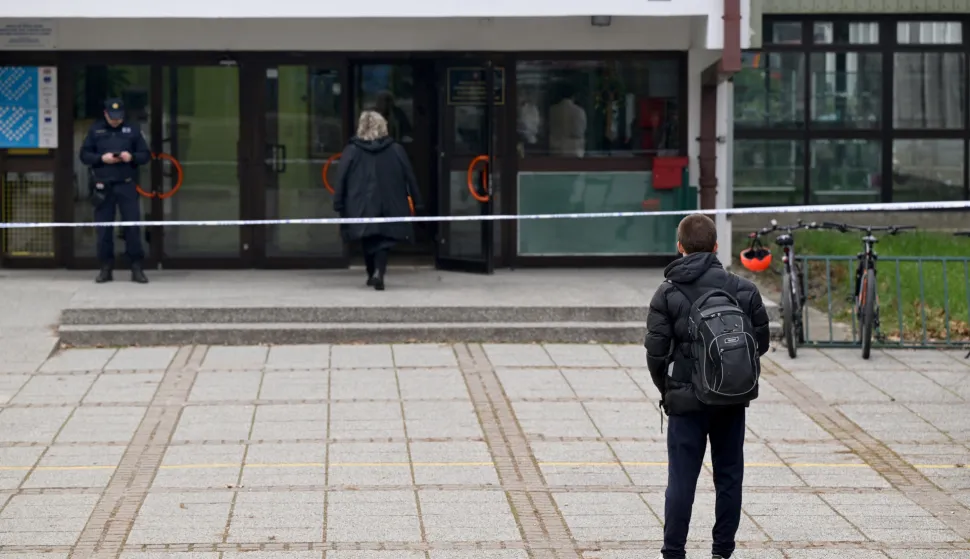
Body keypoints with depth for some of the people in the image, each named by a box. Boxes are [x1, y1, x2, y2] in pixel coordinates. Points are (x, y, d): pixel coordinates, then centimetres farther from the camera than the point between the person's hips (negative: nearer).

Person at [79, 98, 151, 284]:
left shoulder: (132, 130, 7)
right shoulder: (95, 130, 8)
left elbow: (146, 155, 8)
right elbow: (84, 155, 7)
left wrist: (132, 157, -11)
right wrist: (101, 158, -10)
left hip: (127, 185, -1)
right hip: (102, 186, 1)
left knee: (132, 227, -3)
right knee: (103, 228, 2)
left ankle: (137, 268, 2)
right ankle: (106, 267, 11)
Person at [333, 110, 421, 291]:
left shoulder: (351, 151, -2)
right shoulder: (396, 150, 0)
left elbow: (341, 180, -4)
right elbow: (410, 178, 2)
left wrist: (338, 204, 1)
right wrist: (416, 202, 8)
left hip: (362, 206, 0)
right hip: (389, 206, 0)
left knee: (368, 242, 17)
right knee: (383, 242, 2)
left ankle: (372, 274, 26)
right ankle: (378, 272, -20)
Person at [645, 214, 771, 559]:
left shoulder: (668, 294, -8)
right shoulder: (743, 289, -1)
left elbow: (655, 352, -9)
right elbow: (761, 342, 4)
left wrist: (666, 390, 8)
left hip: (687, 401, -2)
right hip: (734, 401, 2)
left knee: (681, 479, 2)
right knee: (729, 477, 12)